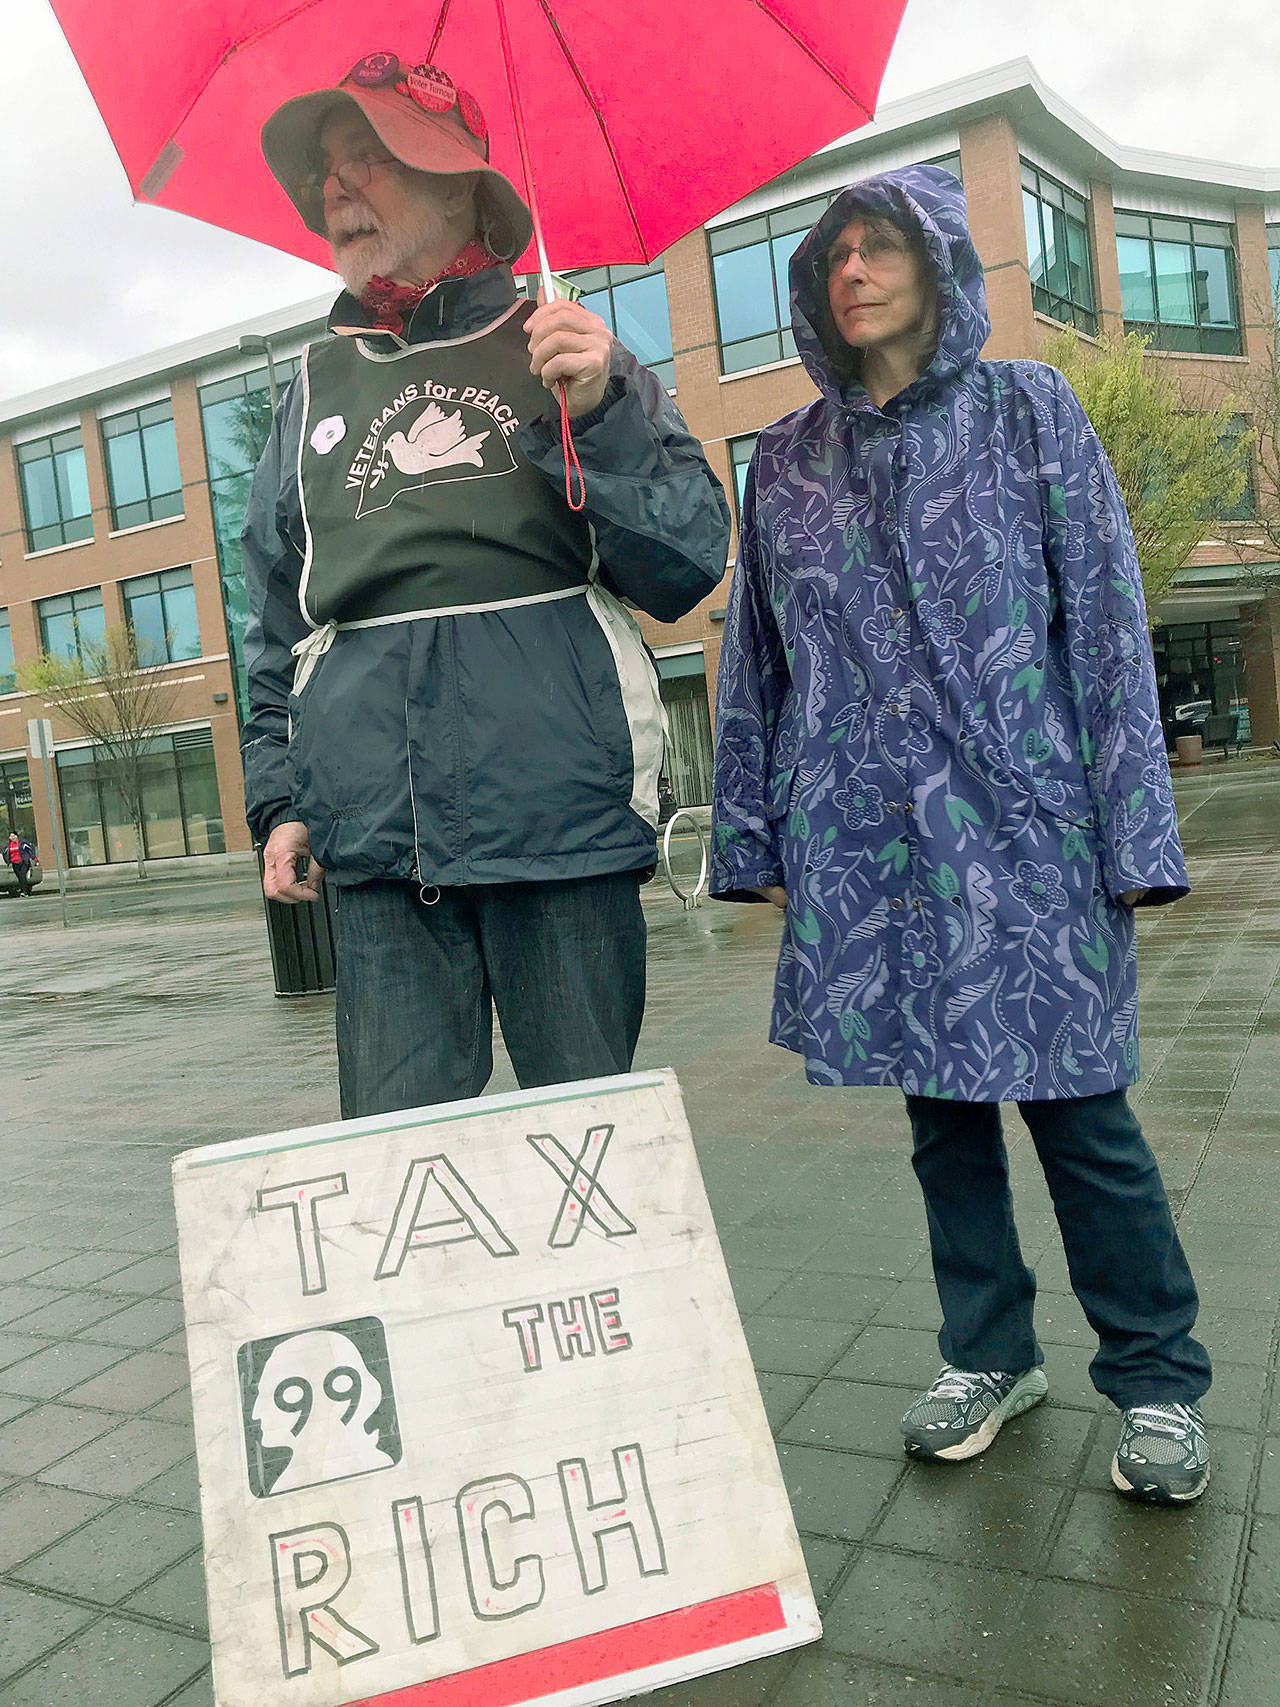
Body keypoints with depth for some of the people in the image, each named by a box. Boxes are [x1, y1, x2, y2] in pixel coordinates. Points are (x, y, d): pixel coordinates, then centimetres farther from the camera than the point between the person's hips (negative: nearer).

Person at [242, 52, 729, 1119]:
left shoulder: (564, 353, 10)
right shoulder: (319, 390, 19)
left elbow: (690, 567, 2)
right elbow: (274, 622, 22)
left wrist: (602, 419, -13)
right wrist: (279, 800, 13)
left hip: (564, 825, -2)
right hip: (375, 844, 3)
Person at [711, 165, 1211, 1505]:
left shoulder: (1027, 410, 5)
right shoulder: (788, 461, 11)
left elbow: (1105, 621, 0)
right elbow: (755, 662, 12)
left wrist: (1131, 834, -7)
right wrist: (755, 841, 8)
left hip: (1018, 821, -2)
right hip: (865, 838, 3)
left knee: (1074, 1103, 0)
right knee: (941, 1106, 11)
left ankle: (1158, 1383, 21)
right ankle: (988, 1357, 30)